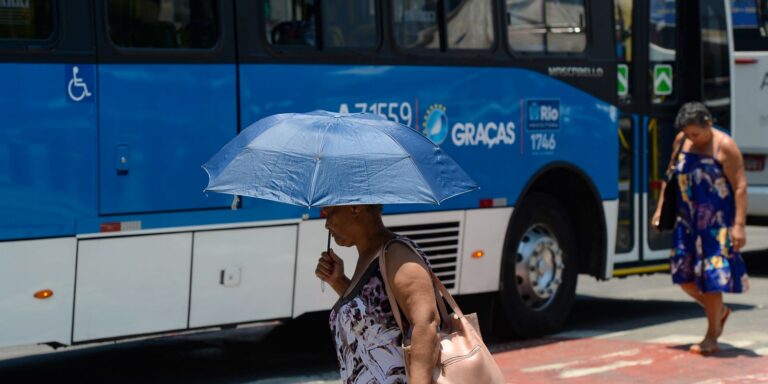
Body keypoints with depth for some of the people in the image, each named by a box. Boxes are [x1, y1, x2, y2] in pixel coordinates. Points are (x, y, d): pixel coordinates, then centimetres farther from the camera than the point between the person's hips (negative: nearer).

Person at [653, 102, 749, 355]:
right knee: (683, 273, 7)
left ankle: (711, 338, 6)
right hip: (688, 220, 6)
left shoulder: (725, 146, -11)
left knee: (711, 276, -5)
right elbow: (672, 176, 18)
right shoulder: (681, 141, 6)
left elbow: (740, 187, -14)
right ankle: (719, 312, 31)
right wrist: (661, 208, 14)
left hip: (717, 222, -6)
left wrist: (739, 225, -20)